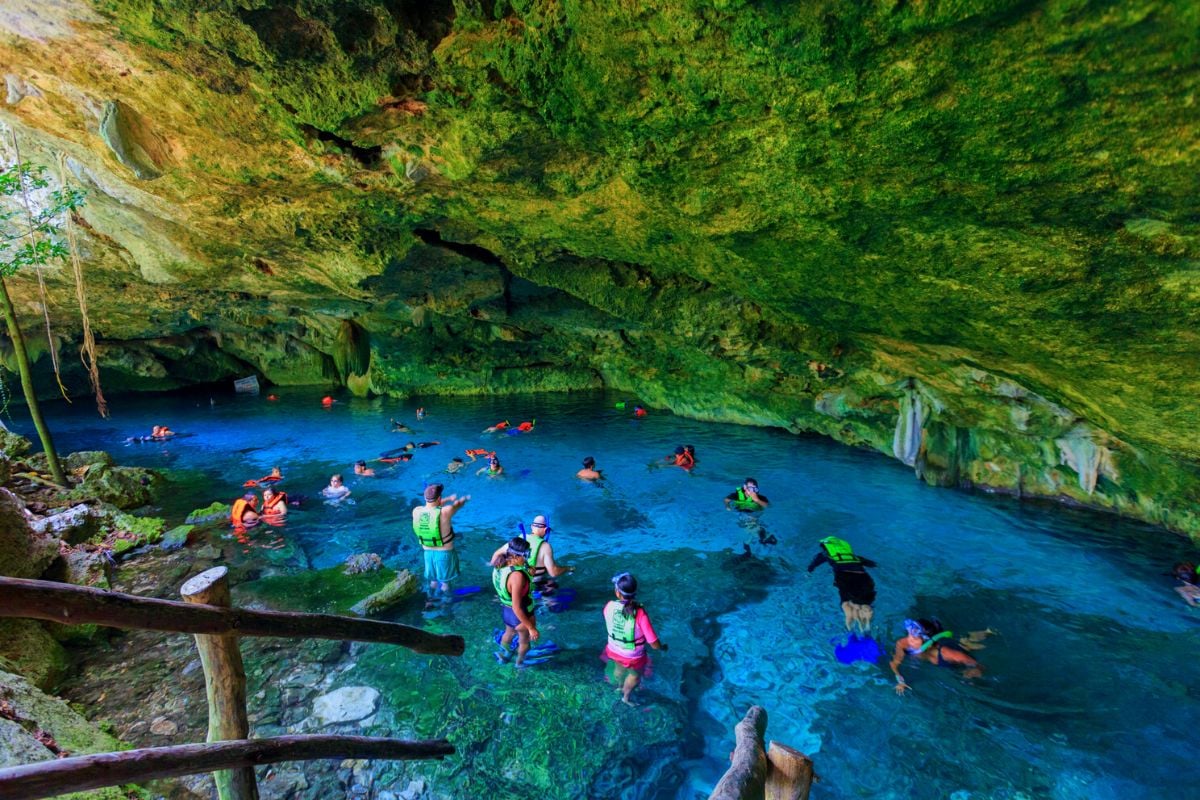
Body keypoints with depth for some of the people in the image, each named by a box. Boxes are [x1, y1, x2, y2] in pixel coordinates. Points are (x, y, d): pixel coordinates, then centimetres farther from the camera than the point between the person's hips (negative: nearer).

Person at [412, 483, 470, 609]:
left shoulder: (416, 511, -16)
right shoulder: (445, 512, -29)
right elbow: (459, 504, -7)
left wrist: (448, 499, 18)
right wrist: (464, 498, 17)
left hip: (428, 551, 4)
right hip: (444, 552, -4)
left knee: (433, 579, 28)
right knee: (445, 580, 20)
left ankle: (432, 599, 45)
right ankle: (445, 601, 37)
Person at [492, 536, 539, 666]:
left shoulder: (500, 566, -15)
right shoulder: (517, 576, -39)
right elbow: (517, 608, -35)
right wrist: (531, 628, -26)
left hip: (506, 611, 6)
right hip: (521, 615, -6)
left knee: (509, 633, 38)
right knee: (524, 642, 28)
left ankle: (503, 653, 63)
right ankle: (520, 662, 54)